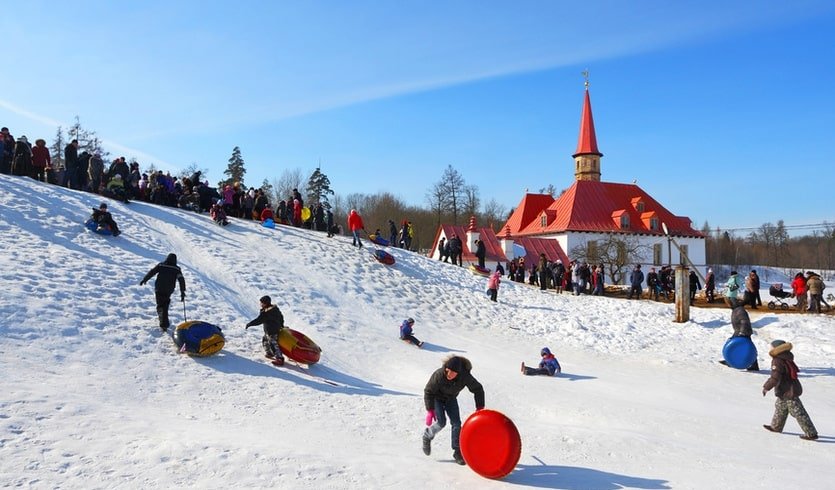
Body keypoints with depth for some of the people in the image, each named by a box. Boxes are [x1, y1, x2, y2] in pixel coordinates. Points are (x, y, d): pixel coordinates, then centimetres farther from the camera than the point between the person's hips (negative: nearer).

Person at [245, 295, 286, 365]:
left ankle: (280, 359, -1)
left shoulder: (265, 313, -22)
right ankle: (269, 353, 36)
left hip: (271, 332, -10)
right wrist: (281, 325, 31)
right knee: (264, 340, 26)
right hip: (277, 329, 10)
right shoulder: (275, 308, 5)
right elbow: (281, 317, 16)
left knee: (273, 344, -4)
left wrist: (249, 324, -17)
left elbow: (258, 320, -25)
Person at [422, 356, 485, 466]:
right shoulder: (439, 375, -37)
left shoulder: (465, 376, -31)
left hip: (450, 398, 3)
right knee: (441, 422, -16)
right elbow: (428, 391, -25)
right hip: (436, 398, -3)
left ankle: (457, 452, 5)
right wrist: (430, 411, -27)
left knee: (456, 423, -7)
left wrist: (479, 408, -18)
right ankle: (427, 436, 14)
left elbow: (478, 389, -15)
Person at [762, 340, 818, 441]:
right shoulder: (786, 359, 7)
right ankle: (776, 427, 38)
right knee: (780, 407, 23)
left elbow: (775, 378, -24)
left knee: (799, 413, -3)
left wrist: (767, 387, -13)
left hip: (789, 392, -10)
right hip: (788, 391, 10)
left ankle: (811, 433, 3)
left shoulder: (777, 361, -21)